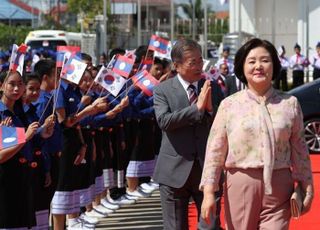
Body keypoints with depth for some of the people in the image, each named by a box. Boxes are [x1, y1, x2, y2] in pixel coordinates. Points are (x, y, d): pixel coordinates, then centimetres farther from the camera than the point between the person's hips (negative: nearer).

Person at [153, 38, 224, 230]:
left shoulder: (213, 87, 5)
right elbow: (164, 121, -17)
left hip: (207, 169, 2)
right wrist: (197, 107, -20)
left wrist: (211, 108, -17)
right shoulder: (163, 90, -1)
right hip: (175, 170, -1)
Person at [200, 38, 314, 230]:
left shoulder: (289, 104, 6)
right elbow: (215, 150, 1)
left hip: (279, 187, 0)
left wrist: (307, 187, 10)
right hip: (240, 184, 0)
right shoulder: (230, 105, 2)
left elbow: (299, 149, 11)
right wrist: (209, 192, -4)